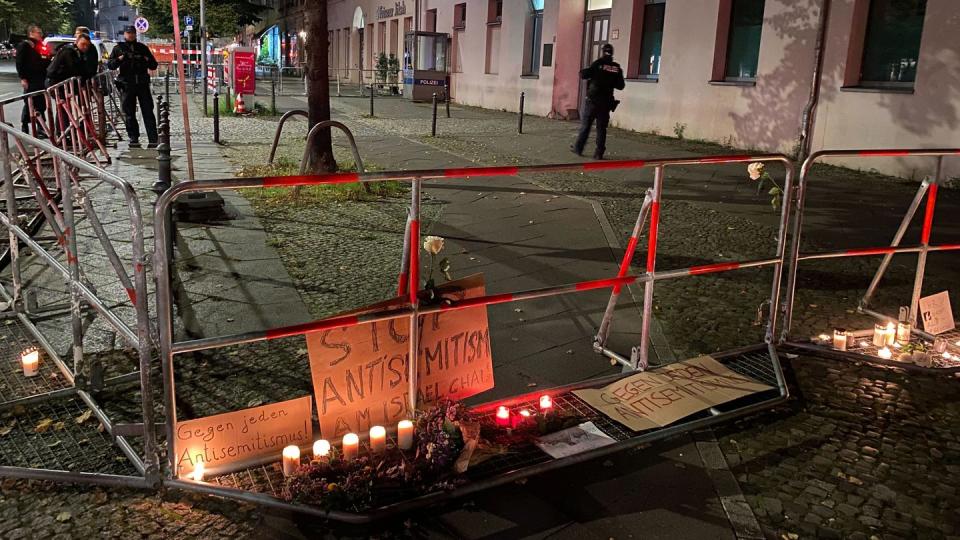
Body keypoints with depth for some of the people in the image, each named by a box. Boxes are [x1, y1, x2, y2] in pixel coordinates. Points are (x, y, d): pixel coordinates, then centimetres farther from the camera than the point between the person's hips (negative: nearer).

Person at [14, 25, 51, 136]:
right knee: (29, 104, -3)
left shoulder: (42, 46, 16)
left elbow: (46, 63, 22)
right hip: (30, 80, -7)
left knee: (42, 104, 6)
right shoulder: (24, 45, -5)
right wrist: (23, 78, -17)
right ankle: (24, 128, 6)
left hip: (41, 80, 7)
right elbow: (20, 63, -10)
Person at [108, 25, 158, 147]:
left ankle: (153, 139, -4)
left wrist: (147, 60, -7)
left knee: (148, 112, -3)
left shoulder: (142, 48, 15)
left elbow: (154, 65, 15)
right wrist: (120, 59, -13)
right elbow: (110, 65, 4)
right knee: (129, 114, 2)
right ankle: (133, 138, 9)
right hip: (126, 85, 0)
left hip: (142, 83, 0)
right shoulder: (118, 48, 11)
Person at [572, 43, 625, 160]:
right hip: (606, 102, 3)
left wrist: (582, 71, 10)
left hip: (592, 100, -3)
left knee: (585, 125, 8)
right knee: (601, 128, 6)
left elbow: (584, 75, -11)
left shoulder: (598, 63, -9)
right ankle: (599, 153, 3)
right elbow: (621, 86, 7)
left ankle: (578, 148, 14)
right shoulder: (617, 68, 2)